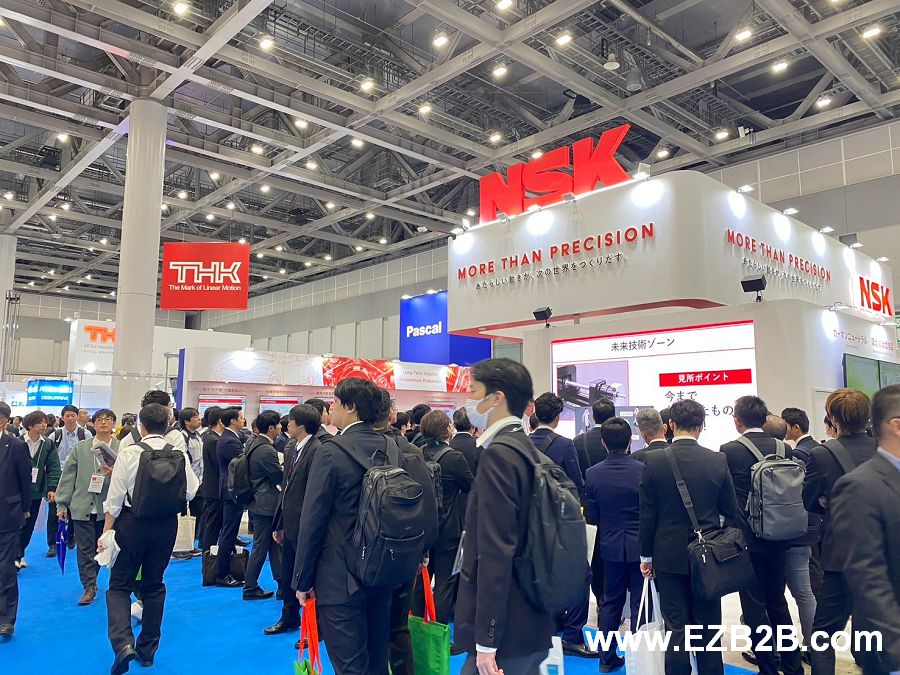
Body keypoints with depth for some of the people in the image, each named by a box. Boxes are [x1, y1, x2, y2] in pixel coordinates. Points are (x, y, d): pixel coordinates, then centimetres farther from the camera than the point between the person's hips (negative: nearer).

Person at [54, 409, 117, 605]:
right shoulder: (80, 448, 8)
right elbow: (68, 476, 8)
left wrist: (114, 473, -23)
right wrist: (62, 503, 5)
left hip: (109, 508, -1)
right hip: (83, 506, 1)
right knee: (85, 549, 4)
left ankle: (90, 581, 29)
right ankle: (89, 587, 13)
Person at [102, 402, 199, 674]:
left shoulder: (129, 453, -11)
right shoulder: (178, 455, -4)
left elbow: (115, 498, -9)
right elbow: (192, 491, -1)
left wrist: (107, 532, 0)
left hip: (132, 523, -3)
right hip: (166, 526, 3)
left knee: (119, 585, 9)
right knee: (154, 586, 16)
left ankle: (123, 643, -11)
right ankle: (147, 651, 26)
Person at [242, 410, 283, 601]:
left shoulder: (254, 443, 7)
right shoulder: (266, 450, -24)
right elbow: (280, 477, -17)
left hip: (258, 501, 10)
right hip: (266, 504, -10)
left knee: (274, 544, 15)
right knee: (261, 546, 3)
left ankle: (283, 583, 23)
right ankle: (250, 589, 14)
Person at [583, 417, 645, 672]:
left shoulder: (593, 474, -10)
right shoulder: (642, 470, -18)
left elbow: (591, 517, -4)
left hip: (611, 546, 3)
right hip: (640, 546, -3)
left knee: (611, 601, 16)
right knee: (640, 603, 9)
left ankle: (607, 657, 24)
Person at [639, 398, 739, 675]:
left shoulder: (653, 461, -11)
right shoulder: (718, 461, -7)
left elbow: (647, 514, -7)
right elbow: (731, 511, 0)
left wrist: (646, 555, 4)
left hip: (669, 557, -1)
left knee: (676, 629, 6)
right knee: (708, 627, 14)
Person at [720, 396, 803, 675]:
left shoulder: (729, 451, -13)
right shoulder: (784, 448, -1)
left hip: (746, 540, -5)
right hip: (778, 539, 5)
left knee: (755, 607, 6)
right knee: (777, 602, 21)